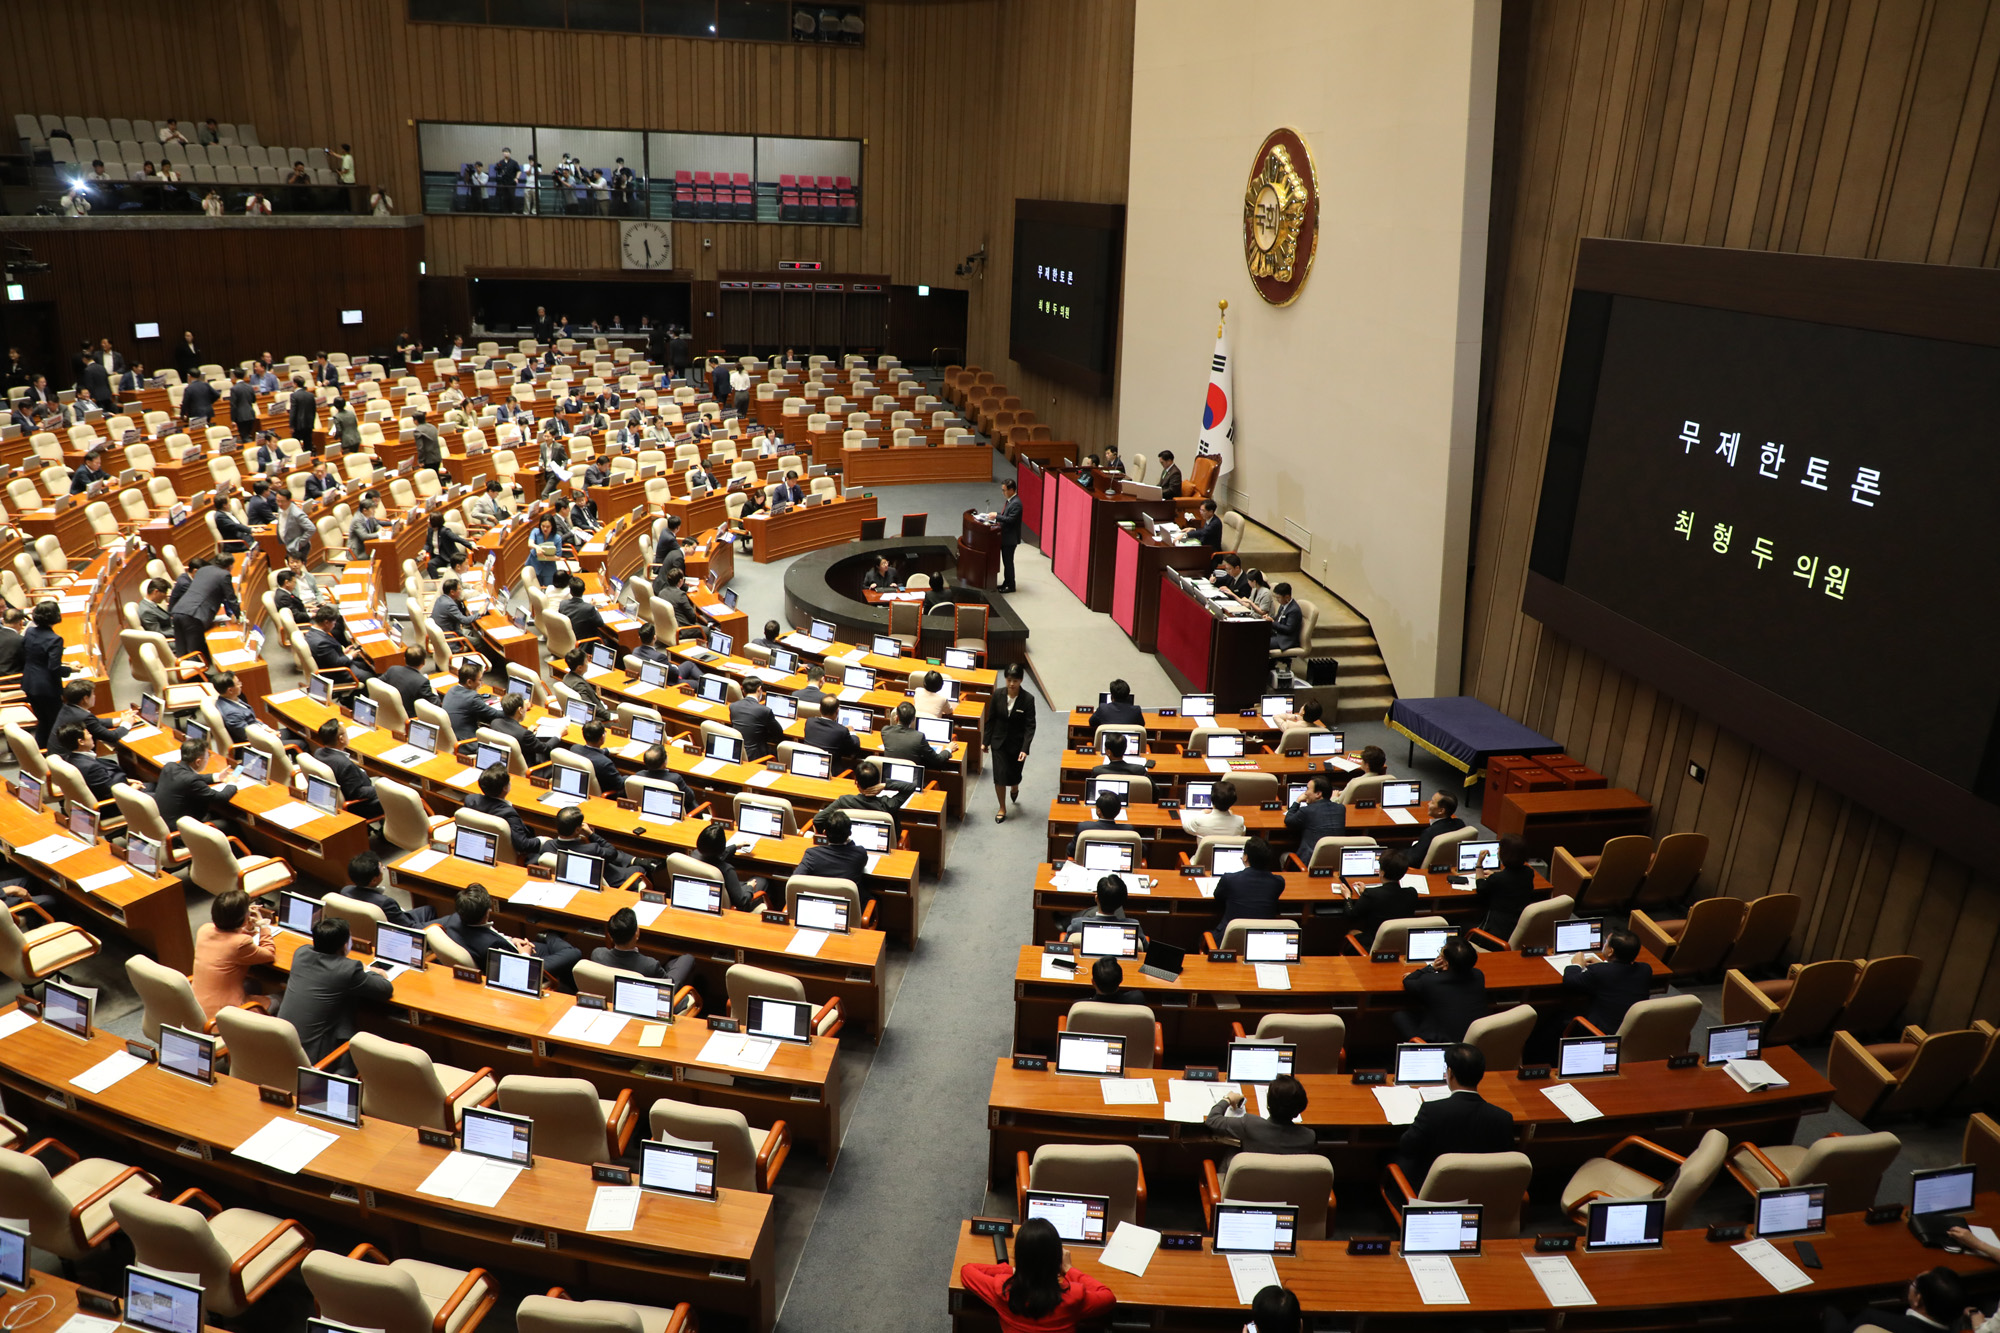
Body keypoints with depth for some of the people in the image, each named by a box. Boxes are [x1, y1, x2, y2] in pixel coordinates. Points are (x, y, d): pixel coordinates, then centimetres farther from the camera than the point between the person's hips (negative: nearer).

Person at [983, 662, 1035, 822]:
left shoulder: (1028, 699, -16)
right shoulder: (998, 695, -9)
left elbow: (1030, 726, -15)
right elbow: (991, 719, 1)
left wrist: (1025, 749, -23)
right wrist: (986, 741, 4)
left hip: (1017, 744, -1)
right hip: (999, 742, 1)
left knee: (1014, 774, 13)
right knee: (999, 775, -3)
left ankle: (1014, 788, 51)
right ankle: (1002, 808, 16)